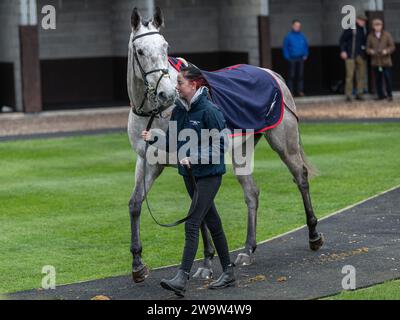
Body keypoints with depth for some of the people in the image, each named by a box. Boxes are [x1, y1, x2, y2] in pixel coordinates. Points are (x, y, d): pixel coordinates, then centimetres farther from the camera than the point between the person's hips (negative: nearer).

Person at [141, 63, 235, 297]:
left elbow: (220, 146, -16)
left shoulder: (209, 111, -16)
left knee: (192, 224, -14)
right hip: (190, 175, 8)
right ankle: (228, 273, 25)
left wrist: (194, 158, -24)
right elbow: (172, 143, 13)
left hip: (209, 175, -8)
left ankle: (182, 279, -17)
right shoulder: (179, 110, 6)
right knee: (212, 223, 15)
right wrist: (153, 139, -5)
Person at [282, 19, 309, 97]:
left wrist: (305, 55, 3)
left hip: (301, 58, 3)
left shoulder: (302, 36, 7)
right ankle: (290, 91, 1)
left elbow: (306, 46, 14)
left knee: (300, 75, 5)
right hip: (292, 59, -3)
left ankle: (300, 90, 10)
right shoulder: (289, 36, -2)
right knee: (292, 76, -2)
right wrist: (287, 57, -7)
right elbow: (285, 47, 0)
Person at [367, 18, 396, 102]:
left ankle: (389, 95, 5)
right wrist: (370, 51, -14)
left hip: (386, 61, -2)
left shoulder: (387, 35, 2)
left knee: (387, 78, -6)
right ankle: (380, 95, 12)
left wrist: (386, 51, -17)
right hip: (375, 61, 2)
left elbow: (392, 46, 2)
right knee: (378, 79, 2)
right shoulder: (370, 36, 6)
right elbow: (368, 48, 9)